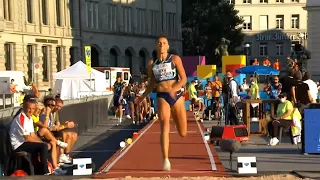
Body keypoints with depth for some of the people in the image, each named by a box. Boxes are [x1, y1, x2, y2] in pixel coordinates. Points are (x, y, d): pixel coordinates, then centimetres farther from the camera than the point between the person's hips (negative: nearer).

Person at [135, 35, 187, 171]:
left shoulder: (175, 59, 1)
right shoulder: (152, 64, 9)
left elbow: (184, 79, -5)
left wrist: (173, 89, -21)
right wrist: (142, 97, 15)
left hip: (177, 96, 0)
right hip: (162, 97, 0)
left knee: (183, 133, 8)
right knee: (165, 127, -22)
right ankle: (166, 160, -24)